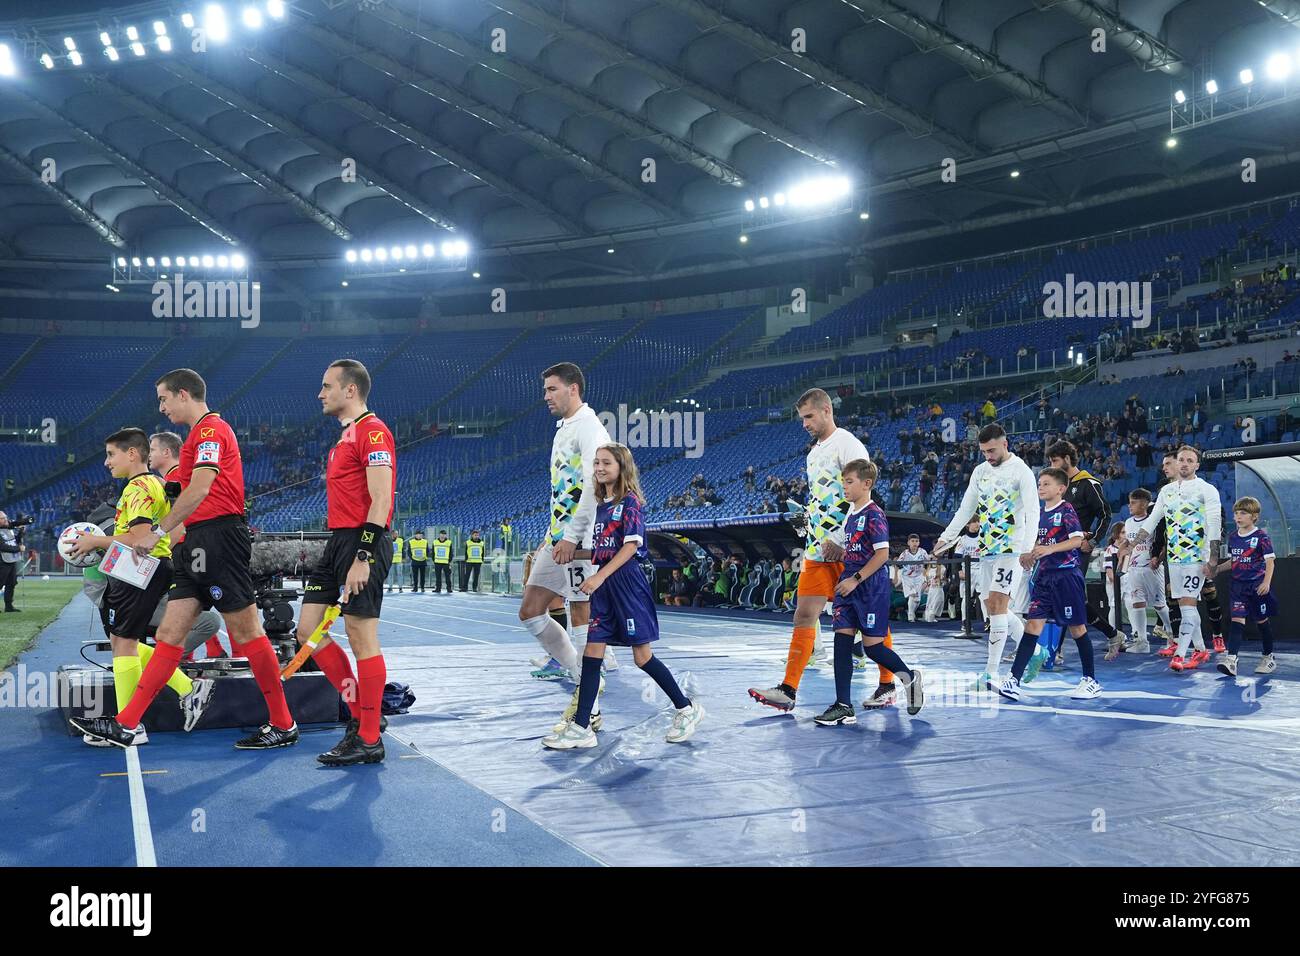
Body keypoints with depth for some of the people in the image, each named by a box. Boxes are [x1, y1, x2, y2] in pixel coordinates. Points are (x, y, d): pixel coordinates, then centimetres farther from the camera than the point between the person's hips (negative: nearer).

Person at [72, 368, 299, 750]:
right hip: (200, 545, 10)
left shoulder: (210, 428, -8)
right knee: (170, 633, 7)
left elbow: (199, 490, -19)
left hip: (218, 538, -10)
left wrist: (158, 531, -15)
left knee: (245, 632, -5)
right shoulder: (201, 433, 23)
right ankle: (126, 724, 9)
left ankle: (283, 725, 3)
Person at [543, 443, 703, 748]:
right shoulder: (601, 505, 15)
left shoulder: (630, 501, -7)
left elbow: (631, 545, -16)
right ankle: (581, 727, 2)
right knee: (591, 653, 1)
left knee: (642, 657, -2)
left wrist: (600, 576, -21)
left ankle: (687, 709, 16)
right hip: (604, 585, 7)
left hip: (628, 582, -7)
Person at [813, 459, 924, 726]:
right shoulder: (849, 515, 14)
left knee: (872, 646, -3)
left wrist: (855, 579, -19)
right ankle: (844, 707, 1)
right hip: (850, 586, 8)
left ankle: (911, 678, 24)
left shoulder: (873, 515, -12)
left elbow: (882, 554, -18)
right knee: (842, 641, 0)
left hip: (872, 587, -8)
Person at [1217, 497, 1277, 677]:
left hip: (1257, 586, -4)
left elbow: (1269, 561, -9)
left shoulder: (1261, 536, -8)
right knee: (1237, 620, -8)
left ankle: (1268, 657, 27)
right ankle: (1231, 659, -19)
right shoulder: (1232, 537, 9)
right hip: (1238, 586, 4)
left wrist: (1266, 582, -20)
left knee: (1262, 622, 9)